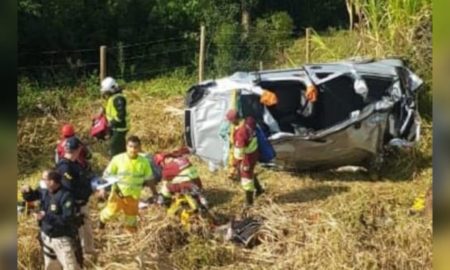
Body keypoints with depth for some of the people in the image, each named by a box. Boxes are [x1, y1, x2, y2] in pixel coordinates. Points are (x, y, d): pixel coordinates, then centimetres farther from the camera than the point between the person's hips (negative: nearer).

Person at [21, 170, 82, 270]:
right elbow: (30, 197, 13)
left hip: (63, 239, -7)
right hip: (47, 237, 7)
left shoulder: (66, 196, -25)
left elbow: (67, 219, -29)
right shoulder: (44, 192, -4)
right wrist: (27, 191, -11)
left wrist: (46, 217, -33)